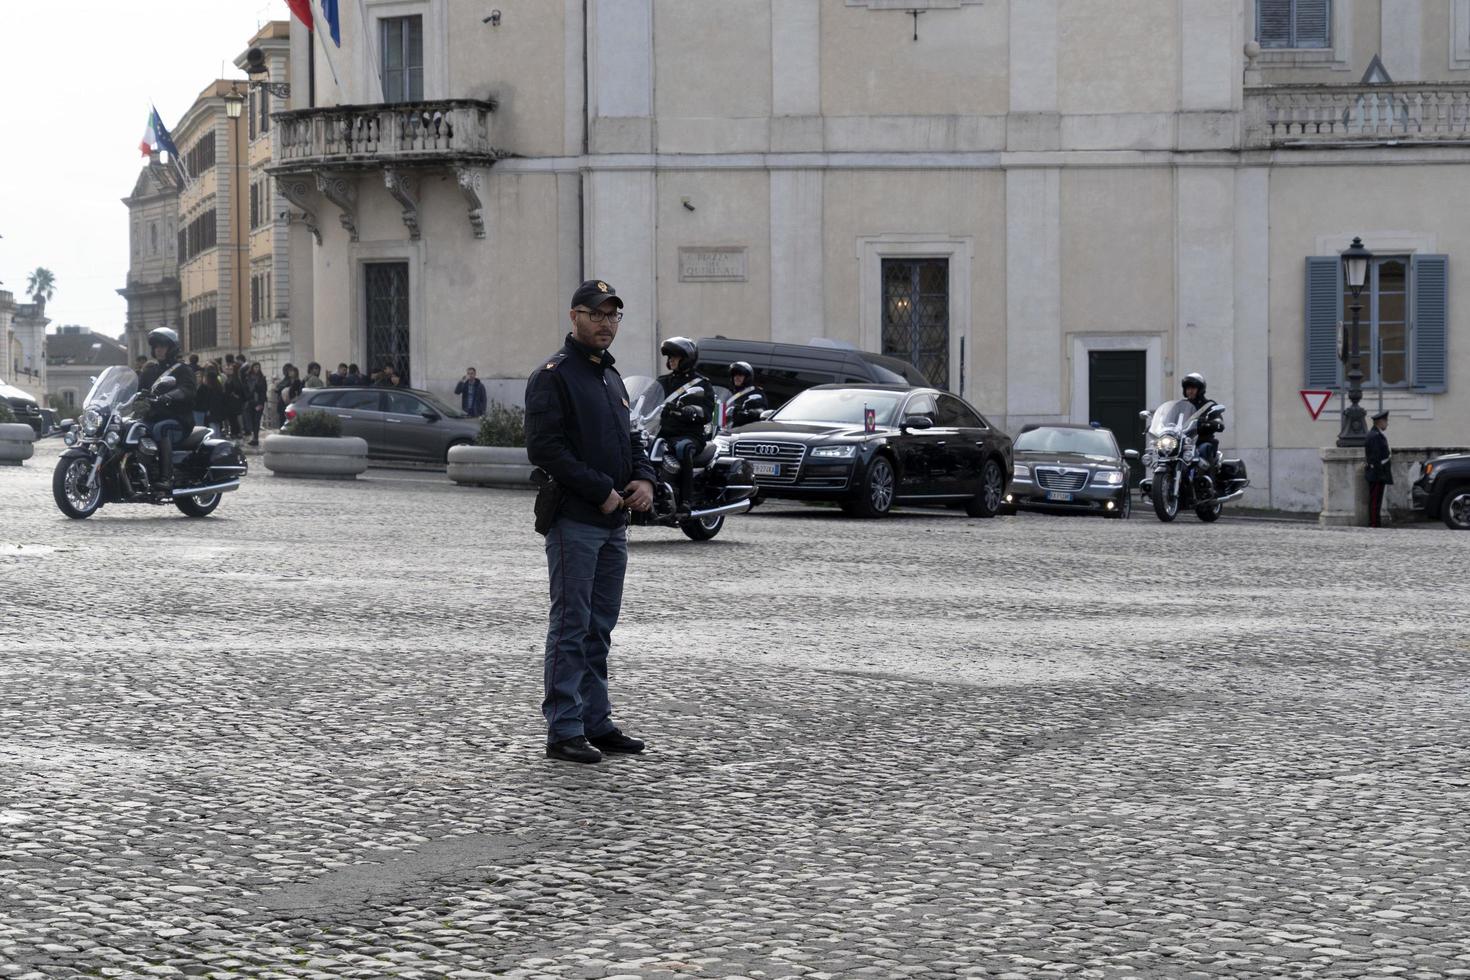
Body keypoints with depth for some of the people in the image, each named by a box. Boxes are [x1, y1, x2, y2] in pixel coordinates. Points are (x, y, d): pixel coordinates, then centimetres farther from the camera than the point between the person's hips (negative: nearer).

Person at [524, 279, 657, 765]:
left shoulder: (611, 377, 19)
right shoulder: (553, 375, -8)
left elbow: (630, 438, 24)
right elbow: (544, 448, -17)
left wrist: (643, 479, 3)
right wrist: (600, 490, -17)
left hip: (614, 523, 8)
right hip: (574, 520, -8)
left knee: (599, 629, 13)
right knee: (571, 627, -6)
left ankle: (596, 723, 20)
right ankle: (564, 731, -3)